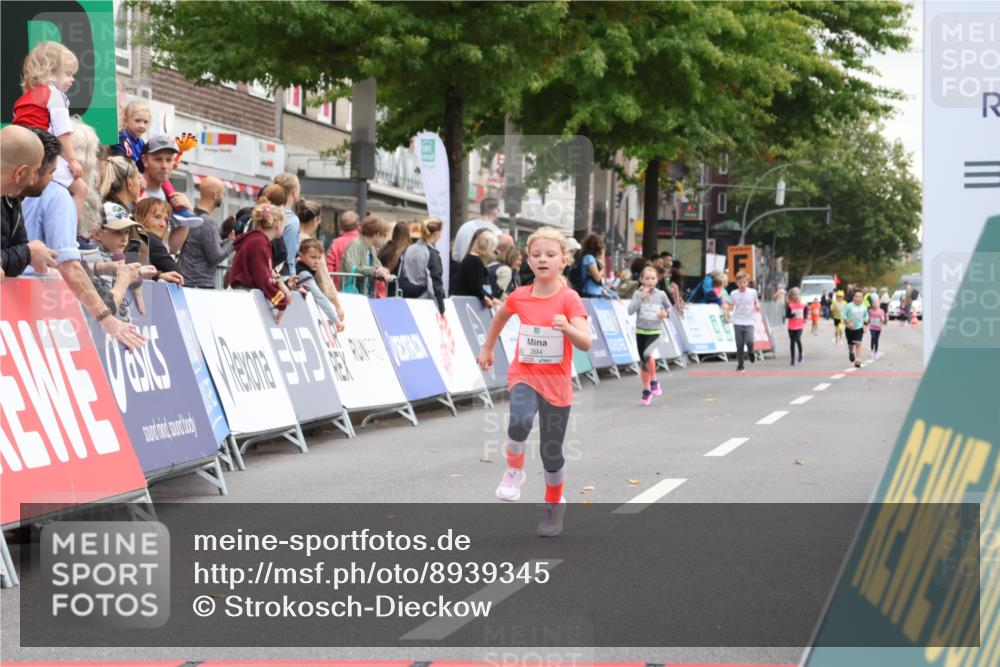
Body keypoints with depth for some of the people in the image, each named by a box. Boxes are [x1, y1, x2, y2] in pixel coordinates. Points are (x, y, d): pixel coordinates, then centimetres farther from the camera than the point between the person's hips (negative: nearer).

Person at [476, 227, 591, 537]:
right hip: (524, 375, 1)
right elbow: (500, 316, 22)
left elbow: (585, 343, -23)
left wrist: (568, 328, -41)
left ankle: (554, 506, 31)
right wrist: (487, 349, 26)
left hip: (556, 382, -1)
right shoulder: (520, 296, -2)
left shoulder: (569, 299, -12)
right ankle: (514, 471, -4)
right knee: (520, 421, -31)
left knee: (551, 452, 6)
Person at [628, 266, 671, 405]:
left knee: (647, 354, -27)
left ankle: (653, 380, -7)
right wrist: (641, 297, -20)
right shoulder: (638, 293, -4)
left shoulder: (661, 294, -2)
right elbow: (630, 311, -14)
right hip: (640, 331, 2)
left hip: (654, 332, -2)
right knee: (642, 361, 8)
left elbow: (669, 307, 15)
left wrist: (666, 313, -7)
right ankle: (646, 390, 22)